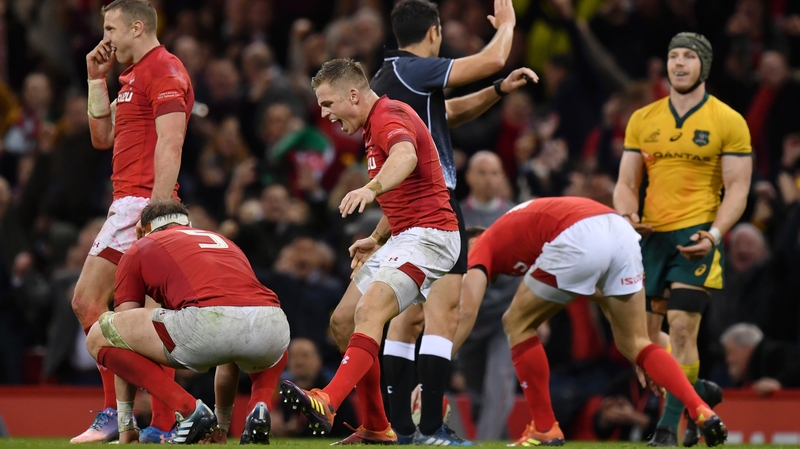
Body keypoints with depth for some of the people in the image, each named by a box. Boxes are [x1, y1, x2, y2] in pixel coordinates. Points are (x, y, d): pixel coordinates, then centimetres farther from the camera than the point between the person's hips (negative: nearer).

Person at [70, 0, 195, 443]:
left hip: (141, 202, -10)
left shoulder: (163, 70, -9)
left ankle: (115, 414, -11)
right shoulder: (133, 76, 22)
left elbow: (169, 144, -18)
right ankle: (161, 423, 3)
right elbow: (102, 137, 25)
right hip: (128, 202, 10)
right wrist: (97, 79, 18)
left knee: (87, 302, -11)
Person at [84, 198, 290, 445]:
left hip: (209, 320, -5)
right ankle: (259, 408, 12)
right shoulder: (224, 242, 41)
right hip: (273, 328, 5)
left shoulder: (138, 250, 29)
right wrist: (222, 422, 58)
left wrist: (125, 424, 37)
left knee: (98, 338, 16)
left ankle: (189, 409, 3)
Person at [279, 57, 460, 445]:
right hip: (403, 236, 11)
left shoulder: (389, 118, -15)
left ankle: (328, 403, -43)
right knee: (344, 320, 7)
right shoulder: (377, 124, 18)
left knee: (369, 311, -28)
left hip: (428, 235, -11)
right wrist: (377, 238, 26)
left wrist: (372, 187, -58)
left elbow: (406, 157, -41)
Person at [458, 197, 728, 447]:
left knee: (518, 325, 16)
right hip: (621, 230, 7)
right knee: (634, 343, 17)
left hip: (578, 239, -7)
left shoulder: (482, 247, 23)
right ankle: (701, 411, -1)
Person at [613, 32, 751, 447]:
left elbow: (737, 189, -2)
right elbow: (626, 182, 14)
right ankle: (699, 394, 26)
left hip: (696, 237, -5)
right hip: (650, 236, 5)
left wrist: (715, 234, -18)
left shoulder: (728, 122, 0)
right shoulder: (642, 120, 11)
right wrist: (626, 215, -8)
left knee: (681, 327, -14)